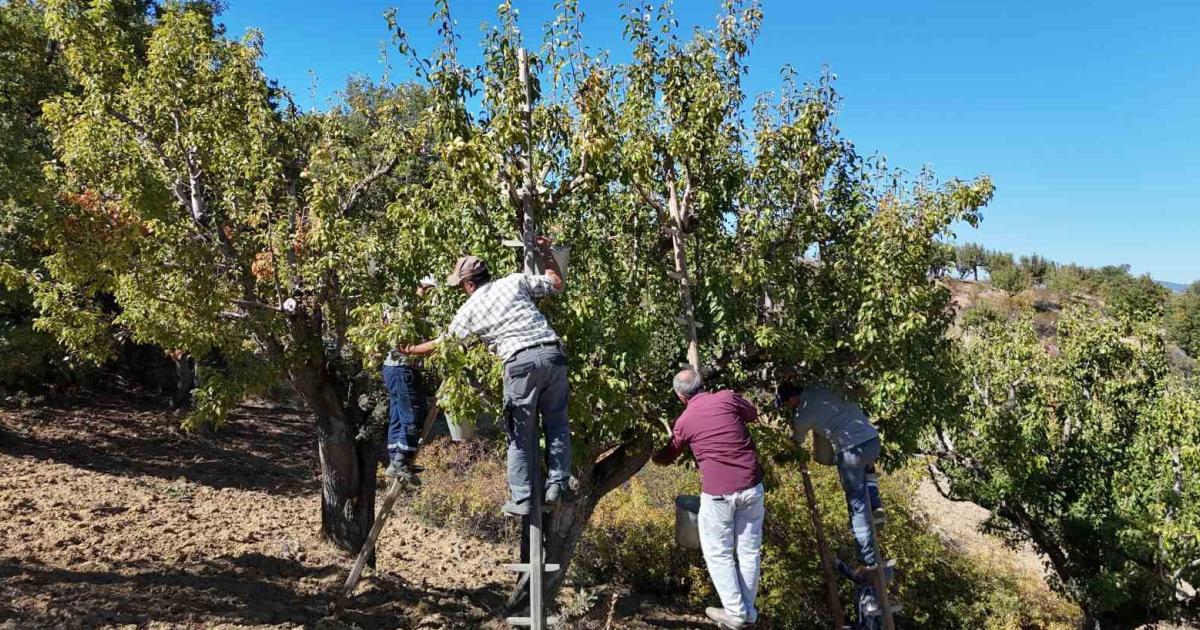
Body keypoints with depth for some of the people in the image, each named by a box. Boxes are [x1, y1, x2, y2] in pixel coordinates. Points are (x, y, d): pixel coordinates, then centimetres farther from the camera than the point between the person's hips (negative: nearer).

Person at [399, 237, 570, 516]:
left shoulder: (469, 309, 12)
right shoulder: (516, 281, 14)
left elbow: (444, 342, 25)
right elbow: (557, 284, 22)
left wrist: (411, 350, 42)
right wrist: (546, 254, 34)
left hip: (520, 362, -3)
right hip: (553, 353, 3)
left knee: (519, 436, 9)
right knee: (557, 423, 15)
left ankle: (520, 499, 12)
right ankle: (556, 485, 11)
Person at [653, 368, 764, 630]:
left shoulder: (684, 421, 1)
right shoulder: (727, 398, -1)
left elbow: (666, 458, 17)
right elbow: (753, 414, 20)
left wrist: (650, 454, 38)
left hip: (718, 493, -3)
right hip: (751, 486, 3)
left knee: (719, 554, 14)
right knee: (749, 551, 15)